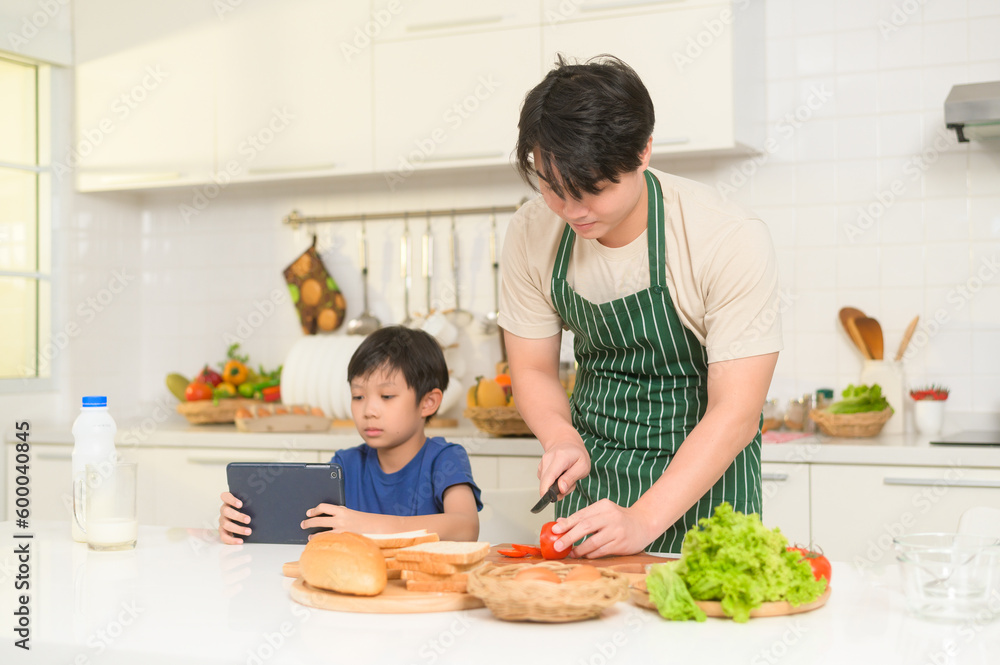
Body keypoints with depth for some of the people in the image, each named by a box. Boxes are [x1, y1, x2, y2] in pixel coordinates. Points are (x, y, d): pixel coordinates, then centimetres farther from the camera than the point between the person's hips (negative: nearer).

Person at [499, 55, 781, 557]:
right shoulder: (530, 235, -11)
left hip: (702, 470, -3)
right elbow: (532, 370, 2)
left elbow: (735, 413, -25)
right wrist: (562, 438, -20)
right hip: (591, 468, 4)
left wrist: (643, 521, -35)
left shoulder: (731, 240, -24)